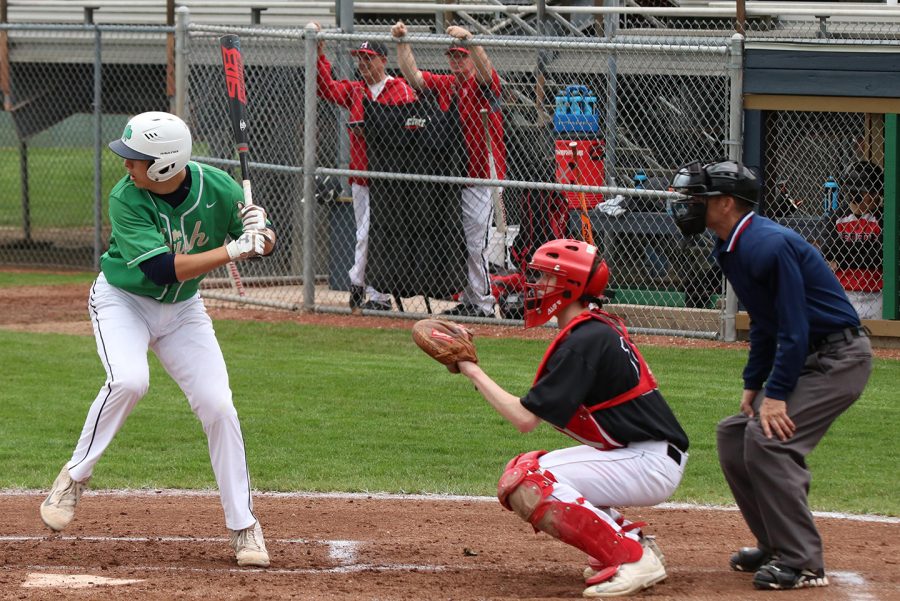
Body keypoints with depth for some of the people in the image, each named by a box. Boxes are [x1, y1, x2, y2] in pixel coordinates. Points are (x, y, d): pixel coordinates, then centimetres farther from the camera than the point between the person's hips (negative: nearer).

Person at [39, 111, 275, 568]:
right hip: (123, 300, -3)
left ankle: (244, 527, 4)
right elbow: (163, 268, -33)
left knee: (218, 406, -8)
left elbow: (264, 243, -5)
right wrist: (233, 250, -39)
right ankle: (74, 477, -11)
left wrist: (259, 234, -29)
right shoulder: (126, 199, -26)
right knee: (129, 380, -32)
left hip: (183, 310, 3)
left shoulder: (216, 187, -17)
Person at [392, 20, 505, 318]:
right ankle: (467, 301, 18)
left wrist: (469, 39, -42)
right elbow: (413, 75, 4)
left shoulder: (484, 85, -7)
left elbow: (485, 70, -28)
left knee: (475, 245, -8)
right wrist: (402, 43, -8)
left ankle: (483, 305, -3)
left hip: (480, 178, -7)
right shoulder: (443, 85, 11)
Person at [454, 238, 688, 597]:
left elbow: (525, 418, -20)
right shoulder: (600, 328, 13)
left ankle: (632, 559, -19)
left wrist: (473, 371, -11)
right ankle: (631, 539, 10)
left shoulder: (584, 342, -18)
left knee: (527, 485, -22)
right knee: (518, 473, 12)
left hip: (651, 464, -10)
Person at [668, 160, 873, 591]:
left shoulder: (768, 246, -23)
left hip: (838, 357, -11)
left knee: (769, 438, -22)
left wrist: (776, 394, -24)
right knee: (734, 435, 12)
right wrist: (753, 384, 11)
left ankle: (802, 563, -18)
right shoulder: (732, 248, 8)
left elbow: (794, 327, -24)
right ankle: (776, 546, 20)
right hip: (808, 359, 11)